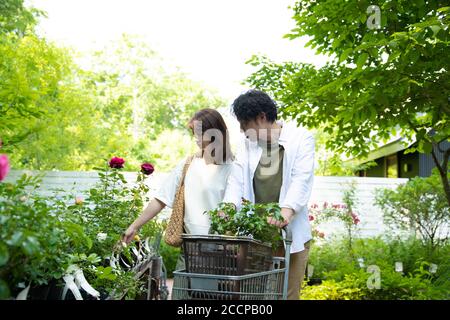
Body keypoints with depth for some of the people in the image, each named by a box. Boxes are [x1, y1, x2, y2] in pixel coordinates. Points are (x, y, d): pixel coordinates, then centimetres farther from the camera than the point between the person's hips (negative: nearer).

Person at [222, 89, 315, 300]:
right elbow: (237, 177, 1)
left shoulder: (300, 137, 0)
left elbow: (302, 178, -12)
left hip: (290, 233, -3)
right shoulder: (248, 141, 13)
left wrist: (286, 211, -29)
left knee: (287, 294, 0)